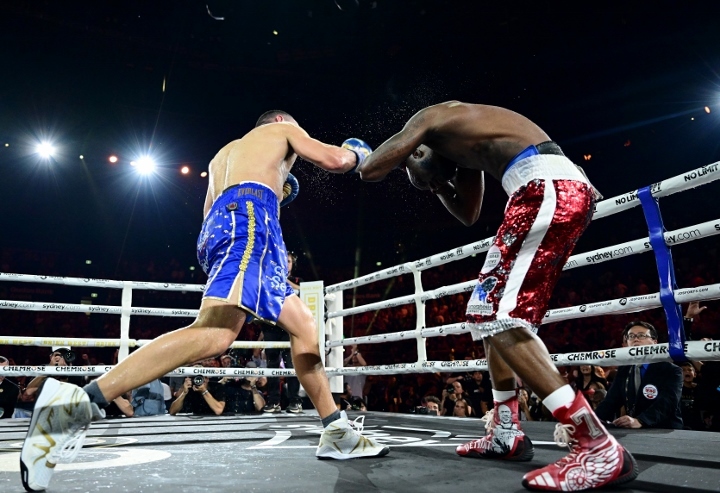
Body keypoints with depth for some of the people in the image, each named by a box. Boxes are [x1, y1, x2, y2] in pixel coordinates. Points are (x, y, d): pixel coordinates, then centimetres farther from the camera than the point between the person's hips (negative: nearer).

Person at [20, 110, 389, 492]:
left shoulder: (225, 152, 40)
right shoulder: (283, 130, 23)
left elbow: (211, 215, 35)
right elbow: (334, 160, 9)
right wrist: (357, 153, 34)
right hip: (248, 218, -8)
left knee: (304, 324, 10)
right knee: (216, 333, -27)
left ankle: (336, 434, 9)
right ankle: (76, 403, -33)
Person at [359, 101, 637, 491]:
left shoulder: (430, 119, 7)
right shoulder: (465, 143, 32)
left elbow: (369, 171, 4)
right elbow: (467, 214, 38)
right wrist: (435, 177, 33)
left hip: (548, 186, -10)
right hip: (560, 189, 10)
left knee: (500, 317, -12)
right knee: (488, 309, 15)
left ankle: (599, 448, -13)